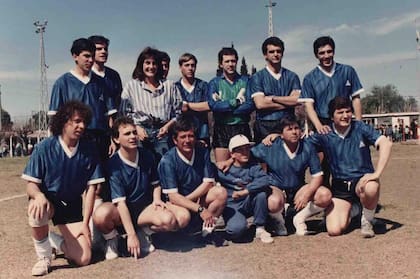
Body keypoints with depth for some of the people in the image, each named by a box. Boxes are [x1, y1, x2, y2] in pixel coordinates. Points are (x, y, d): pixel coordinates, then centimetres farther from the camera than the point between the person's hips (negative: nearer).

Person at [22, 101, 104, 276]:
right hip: (48, 200, -1)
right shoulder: (44, 148, -15)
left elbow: (91, 188, -6)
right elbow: (31, 184, -12)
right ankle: (44, 257, -11)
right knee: (37, 210, -39)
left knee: (83, 259, -10)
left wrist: (85, 222, -10)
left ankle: (55, 241, 22)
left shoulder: (88, 150, -10)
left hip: (72, 205, 2)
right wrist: (39, 195, -37)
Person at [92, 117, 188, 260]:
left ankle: (144, 232, 5)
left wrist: (156, 199, -6)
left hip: (145, 207, 3)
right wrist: (131, 235, -27)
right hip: (121, 211, -3)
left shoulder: (147, 156, -2)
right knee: (101, 215, -38)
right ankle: (111, 239, -2)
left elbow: (155, 183, 16)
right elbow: (120, 202, -22)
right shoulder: (113, 165, -17)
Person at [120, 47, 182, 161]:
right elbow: (124, 113, 5)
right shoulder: (131, 86, 10)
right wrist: (136, 127, -9)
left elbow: (178, 112, 11)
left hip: (162, 133, 1)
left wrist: (168, 126, -5)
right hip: (139, 132, 0)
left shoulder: (169, 85, 13)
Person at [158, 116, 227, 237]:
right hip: (178, 204, -3)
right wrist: (200, 209, -30)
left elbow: (208, 183, -6)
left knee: (221, 192, -24)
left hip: (199, 199, 3)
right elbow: (173, 196, -21)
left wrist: (187, 199, -17)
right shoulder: (167, 161, -16)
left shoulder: (203, 153, -3)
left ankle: (208, 226, -8)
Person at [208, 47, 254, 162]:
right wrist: (236, 102, -8)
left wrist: (225, 107, -9)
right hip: (221, 130, -1)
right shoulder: (214, 83, 7)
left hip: (242, 128, 1)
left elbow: (251, 105, -7)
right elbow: (213, 105, -10)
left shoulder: (245, 80, 8)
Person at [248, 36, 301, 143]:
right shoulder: (257, 78, 4)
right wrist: (287, 103, -4)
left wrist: (273, 98, -6)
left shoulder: (292, 76, 12)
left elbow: (297, 100, -2)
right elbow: (260, 104, -9)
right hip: (265, 128, -2)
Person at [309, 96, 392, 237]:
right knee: (334, 230, -15)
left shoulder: (360, 128, -7)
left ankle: (367, 220, -5)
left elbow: (386, 143, -18)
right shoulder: (325, 135, -3)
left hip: (362, 179, -1)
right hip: (339, 186, 1)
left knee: (371, 188, -39)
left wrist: (377, 173, -27)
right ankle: (351, 211, 22)